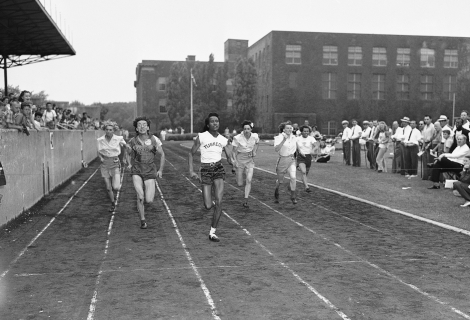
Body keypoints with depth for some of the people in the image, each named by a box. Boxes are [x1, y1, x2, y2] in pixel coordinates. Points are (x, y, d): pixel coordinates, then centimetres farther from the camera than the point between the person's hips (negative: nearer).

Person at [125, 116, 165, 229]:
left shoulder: (154, 139, -6)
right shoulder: (132, 141, -3)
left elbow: (162, 154, 6)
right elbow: (128, 154, 16)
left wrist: (160, 170, 1)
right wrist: (129, 164, -1)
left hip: (150, 172, 0)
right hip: (137, 171, 0)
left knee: (149, 201, -8)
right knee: (140, 196, -20)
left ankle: (148, 195, 31)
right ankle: (142, 220, 1)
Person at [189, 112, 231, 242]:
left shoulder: (223, 140, 4)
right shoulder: (201, 136, -6)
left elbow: (230, 157, 9)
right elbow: (191, 154, 0)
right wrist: (191, 171, -9)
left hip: (218, 169, 2)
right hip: (205, 171, -2)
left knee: (219, 202, -12)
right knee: (208, 206, -6)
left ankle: (212, 232, 1)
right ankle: (209, 202, 34)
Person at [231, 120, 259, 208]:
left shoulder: (255, 136, -8)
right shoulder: (238, 138, -17)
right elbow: (234, 151, -7)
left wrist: (255, 151, 5)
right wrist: (234, 160, -20)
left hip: (249, 160, 2)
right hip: (240, 159, -1)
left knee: (249, 181, -15)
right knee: (240, 184, 1)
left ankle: (245, 201, -7)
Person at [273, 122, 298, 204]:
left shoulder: (294, 138, 2)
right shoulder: (279, 138, -14)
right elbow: (276, 149, -30)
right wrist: (284, 140, -36)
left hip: (291, 160, 3)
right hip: (282, 160, -3)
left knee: (293, 177, -17)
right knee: (280, 181, 8)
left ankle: (293, 197, -6)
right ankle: (276, 192, 40)